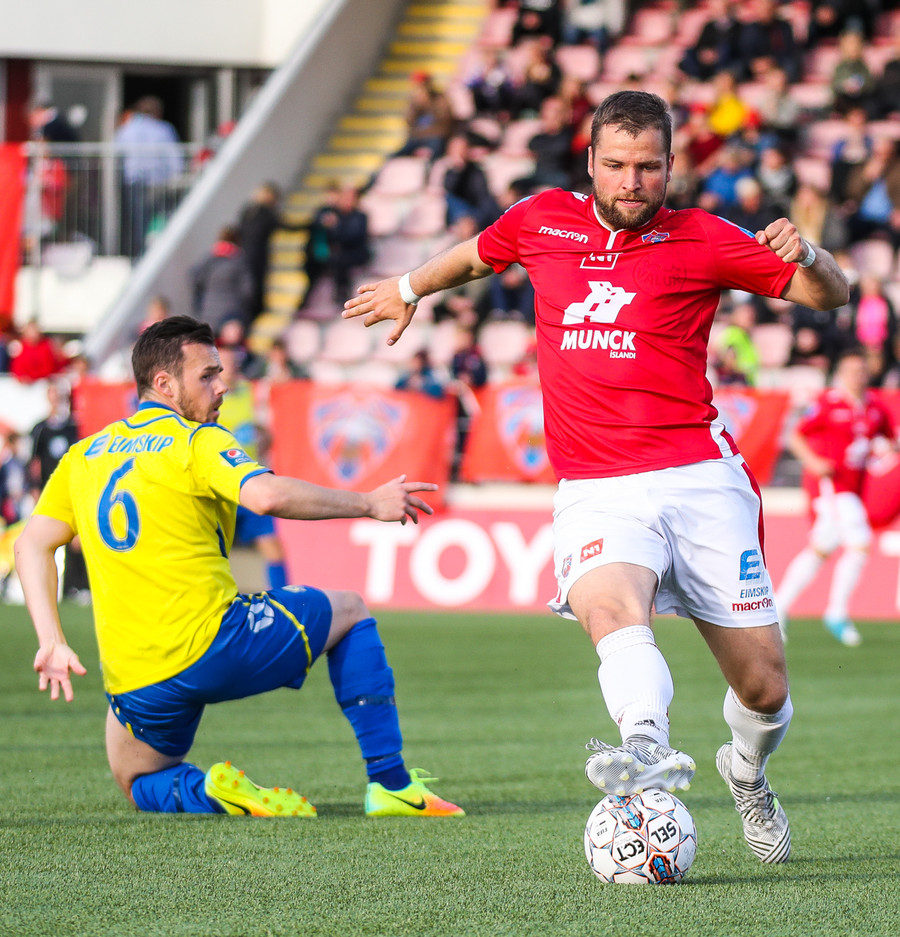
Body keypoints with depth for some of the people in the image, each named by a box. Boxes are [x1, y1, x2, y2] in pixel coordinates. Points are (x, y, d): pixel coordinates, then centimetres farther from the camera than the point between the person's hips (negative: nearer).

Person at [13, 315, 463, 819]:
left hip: (134, 679, 4)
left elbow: (31, 545, 9)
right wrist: (370, 504, -11)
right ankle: (390, 782, 14)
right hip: (213, 642, -4)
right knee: (350, 611, 20)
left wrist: (52, 644, 7)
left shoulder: (83, 456, 14)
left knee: (139, 783, 31)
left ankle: (209, 793, -5)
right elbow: (267, 495, -21)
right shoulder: (196, 440, -4)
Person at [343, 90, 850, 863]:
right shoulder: (543, 221, 11)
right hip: (595, 493, 1)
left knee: (764, 688, 2)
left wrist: (803, 255, -18)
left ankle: (748, 776, 36)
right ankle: (650, 749, -60)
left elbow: (831, 294, 4)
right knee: (610, 605, -35)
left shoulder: (701, 241, 4)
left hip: (698, 477, 0)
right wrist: (410, 287, 49)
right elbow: (478, 254, 35)